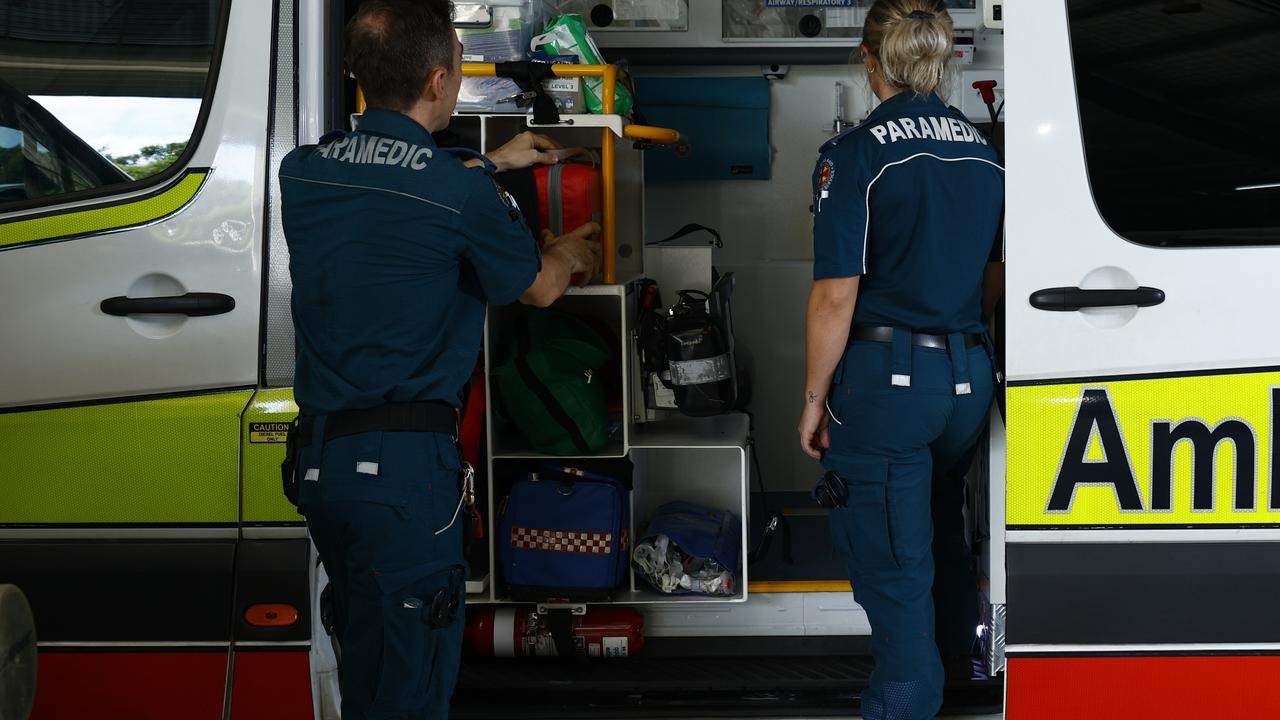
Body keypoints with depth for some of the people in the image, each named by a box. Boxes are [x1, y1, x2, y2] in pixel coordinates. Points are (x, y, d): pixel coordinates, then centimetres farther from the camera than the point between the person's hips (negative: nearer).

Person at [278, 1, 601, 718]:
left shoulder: (302, 172, 5)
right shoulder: (465, 193, -13)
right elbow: (539, 287, 7)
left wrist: (489, 163, 42)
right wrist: (574, 252, 30)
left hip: (318, 457, 7)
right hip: (404, 468, -7)